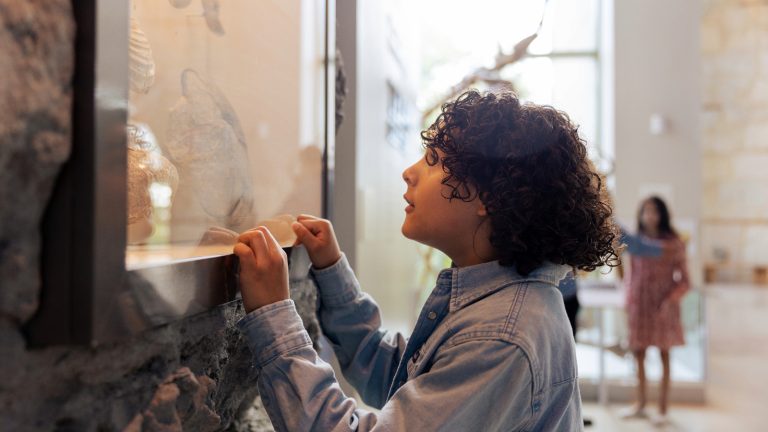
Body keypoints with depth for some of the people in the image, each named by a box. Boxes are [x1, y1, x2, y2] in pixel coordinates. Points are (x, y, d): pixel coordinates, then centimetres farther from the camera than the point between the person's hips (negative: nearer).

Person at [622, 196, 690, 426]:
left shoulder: (673, 243, -5)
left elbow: (684, 280, -4)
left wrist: (671, 299, -17)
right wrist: (628, 298, 5)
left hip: (663, 306, -4)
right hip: (639, 303, 4)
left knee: (664, 356, 5)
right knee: (638, 354, 8)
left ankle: (663, 411, 13)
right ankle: (640, 405, 22)